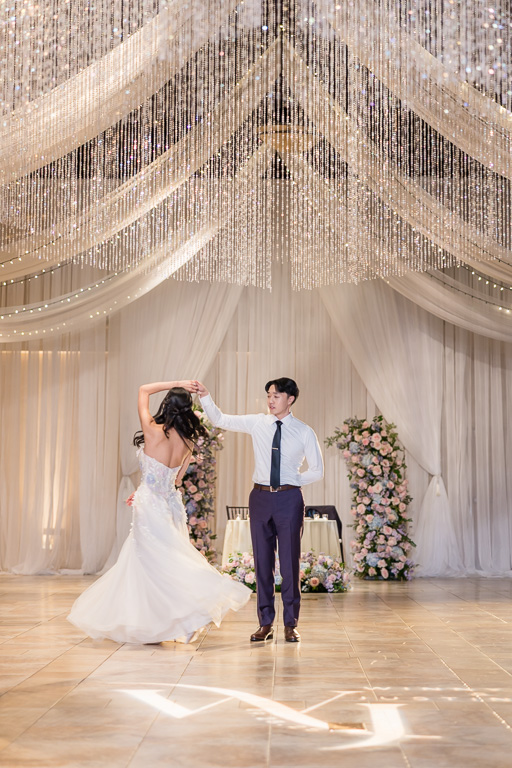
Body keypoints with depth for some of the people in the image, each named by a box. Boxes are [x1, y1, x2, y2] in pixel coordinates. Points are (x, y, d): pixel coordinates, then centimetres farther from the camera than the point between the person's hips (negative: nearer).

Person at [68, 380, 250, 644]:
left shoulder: (153, 432, -16)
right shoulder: (188, 442, 0)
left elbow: (144, 390, -3)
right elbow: (175, 477, 10)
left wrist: (177, 383, -3)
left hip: (151, 506, -7)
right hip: (172, 503, 7)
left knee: (160, 564, 0)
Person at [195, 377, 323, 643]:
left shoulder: (304, 432, 1)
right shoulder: (257, 423, 6)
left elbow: (317, 471, 6)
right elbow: (220, 420, 7)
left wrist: (291, 481, -1)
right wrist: (205, 397, -6)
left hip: (289, 499, -2)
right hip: (261, 497, 2)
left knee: (290, 561, 1)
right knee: (262, 561, 6)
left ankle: (290, 624, 11)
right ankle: (265, 623, 14)